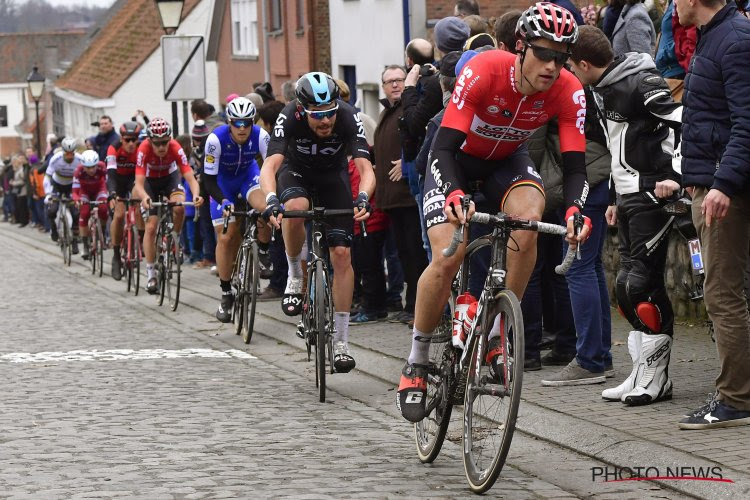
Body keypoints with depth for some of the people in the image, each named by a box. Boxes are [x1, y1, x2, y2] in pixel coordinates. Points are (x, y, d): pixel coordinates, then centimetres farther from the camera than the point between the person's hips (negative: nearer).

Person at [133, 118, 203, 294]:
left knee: (179, 207, -30)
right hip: (150, 181, 0)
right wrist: (144, 197, -60)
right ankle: (151, 275, -1)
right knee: (151, 227, -9)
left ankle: (175, 241, -1)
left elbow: (190, 177, -36)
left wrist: (196, 195, -57)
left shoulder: (175, 148, -31)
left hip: (170, 177, 0)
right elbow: (139, 183, -37)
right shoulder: (144, 149, -33)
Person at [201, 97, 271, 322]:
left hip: (248, 175, 1)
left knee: (265, 207, -33)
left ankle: (263, 250, -4)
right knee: (226, 237, -7)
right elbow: (209, 179, -27)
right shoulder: (216, 139, -32)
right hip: (223, 181, -1)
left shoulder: (260, 136, -28)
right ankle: (226, 294, 7)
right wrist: (223, 202, -43)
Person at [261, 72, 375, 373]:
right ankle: (295, 278, -12)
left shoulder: (348, 118, -31)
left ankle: (341, 342, -3)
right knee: (295, 207, -38)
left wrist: (363, 197, -58)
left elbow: (365, 168, -37)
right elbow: (270, 166, -42)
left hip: (333, 175, 1)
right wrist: (271, 201, -61)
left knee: (342, 254, -10)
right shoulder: (289, 118, -33)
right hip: (296, 170, -1)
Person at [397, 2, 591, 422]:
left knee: (529, 219, -30)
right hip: (458, 157, -2)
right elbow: (444, 147, -36)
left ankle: (497, 334, -15)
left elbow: (575, 164, -25)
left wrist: (575, 209, -46)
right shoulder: (484, 72, -34)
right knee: (447, 259, -20)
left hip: (508, 159, 3)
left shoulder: (568, 92, -25)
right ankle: (417, 363, 0)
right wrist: (454, 194, -56)